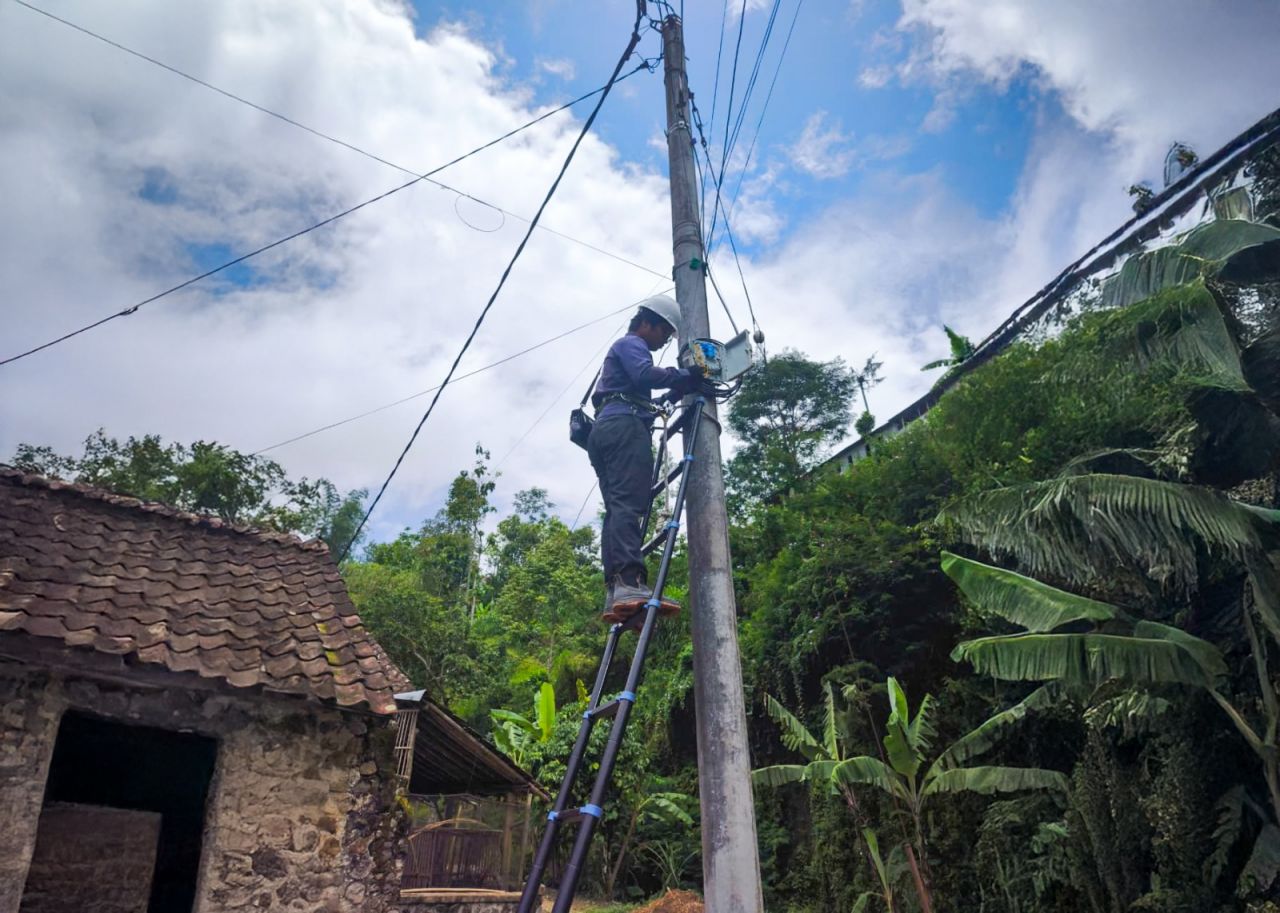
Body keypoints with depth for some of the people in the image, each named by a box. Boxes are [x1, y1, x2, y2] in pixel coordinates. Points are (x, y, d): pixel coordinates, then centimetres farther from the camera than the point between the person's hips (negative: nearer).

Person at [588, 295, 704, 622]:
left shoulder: (621, 351, 39)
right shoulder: (631, 343, 8)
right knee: (628, 505, -26)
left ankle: (616, 593, -16)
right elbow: (645, 374, -12)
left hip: (605, 429, 10)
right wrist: (689, 376, -8)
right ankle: (630, 583, -42)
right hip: (625, 426, -10)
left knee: (617, 509, -4)